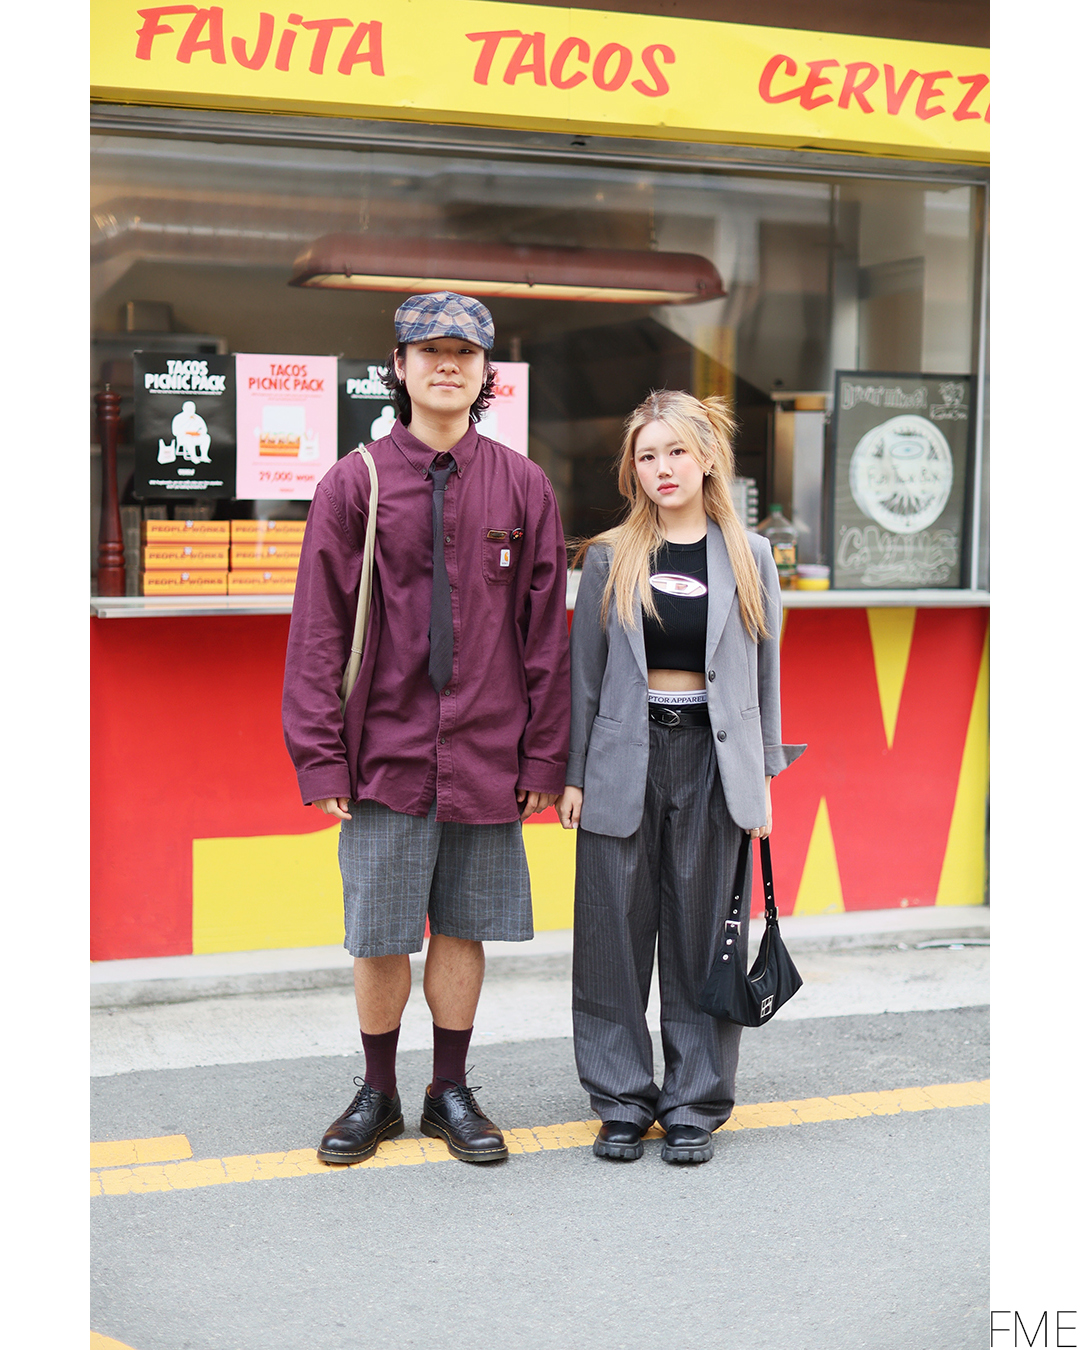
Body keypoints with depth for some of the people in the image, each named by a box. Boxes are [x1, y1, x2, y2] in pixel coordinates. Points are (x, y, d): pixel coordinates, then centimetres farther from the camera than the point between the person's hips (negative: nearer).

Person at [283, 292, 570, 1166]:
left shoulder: (523, 486, 4)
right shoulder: (355, 483, 0)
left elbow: (546, 633, 5)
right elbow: (318, 629, -1)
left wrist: (544, 756, 1)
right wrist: (320, 757, -7)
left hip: (486, 756, 1)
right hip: (386, 754, -1)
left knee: (464, 928, 10)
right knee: (379, 935, 6)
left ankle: (452, 1093, 26)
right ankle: (378, 1094, 26)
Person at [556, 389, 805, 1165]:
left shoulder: (749, 557, 5)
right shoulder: (610, 558, 4)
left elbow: (764, 670, 8)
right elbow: (585, 671, 5)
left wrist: (763, 775, 5)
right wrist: (573, 774, 2)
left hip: (713, 759, 0)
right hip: (624, 759, 0)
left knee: (702, 935, 5)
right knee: (616, 935, 4)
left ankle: (696, 1105, 19)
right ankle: (623, 1102, 18)